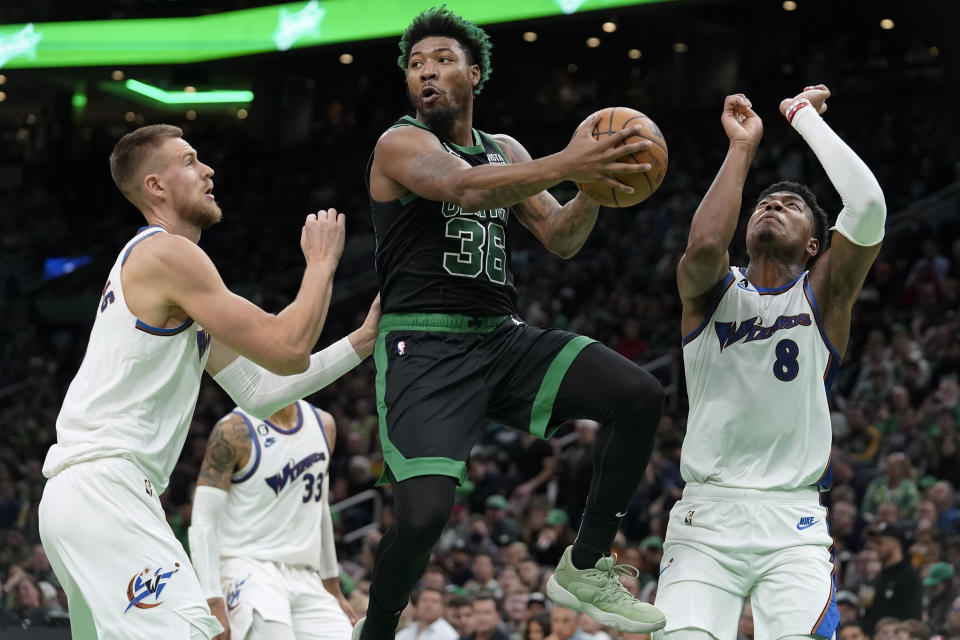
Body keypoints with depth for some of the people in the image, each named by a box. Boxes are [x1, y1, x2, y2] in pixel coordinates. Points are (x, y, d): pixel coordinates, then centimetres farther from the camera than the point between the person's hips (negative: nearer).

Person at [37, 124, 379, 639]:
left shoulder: (148, 264, 24)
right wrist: (322, 262, 2)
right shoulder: (168, 254, -8)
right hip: (104, 491, -11)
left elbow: (258, 390, 22)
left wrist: (361, 342, 18)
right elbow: (287, 351, -12)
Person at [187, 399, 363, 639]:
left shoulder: (323, 425, 12)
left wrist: (333, 590, 25)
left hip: (306, 579, 7)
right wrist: (214, 602, -20)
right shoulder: (233, 431, -7)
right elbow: (204, 523, -10)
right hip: (249, 568, -7)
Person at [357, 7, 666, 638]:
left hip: (503, 337, 6)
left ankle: (586, 568, 0)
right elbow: (463, 187, -25)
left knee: (640, 395, -12)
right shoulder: (401, 144, -4)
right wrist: (563, 166, -37)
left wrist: (592, 187, -10)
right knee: (425, 512, -24)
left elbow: (560, 239, 12)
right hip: (425, 346, -6)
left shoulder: (506, 152, 17)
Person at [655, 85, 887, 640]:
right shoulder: (712, 287, 10)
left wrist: (807, 117, -2)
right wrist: (743, 146, -6)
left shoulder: (824, 293, 8)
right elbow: (704, 245, -16)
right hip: (706, 517, 0)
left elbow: (868, 206, -10)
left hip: (794, 524, 0)